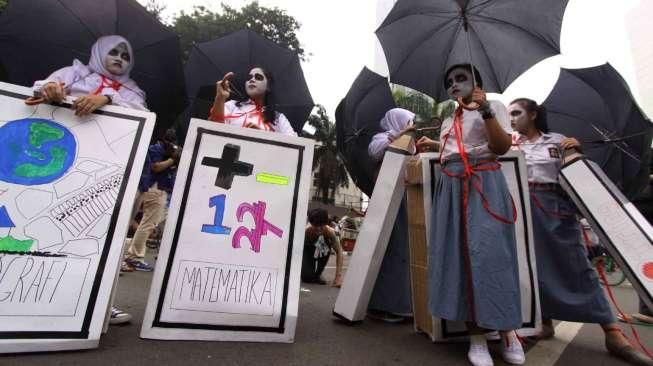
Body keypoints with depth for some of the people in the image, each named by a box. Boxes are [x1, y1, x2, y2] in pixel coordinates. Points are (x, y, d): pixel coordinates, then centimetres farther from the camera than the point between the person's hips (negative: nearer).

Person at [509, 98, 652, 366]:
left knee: (578, 264, -1)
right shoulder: (510, 142, 11)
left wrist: (577, 150, -5)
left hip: (556, 205, 0)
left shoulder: (557, 140, 11)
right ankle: (545, 320, 16)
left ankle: (613, 334, 8)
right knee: (535, 265, 3)